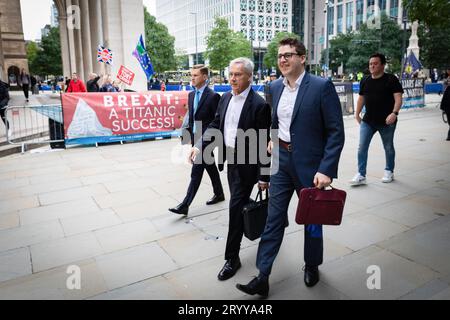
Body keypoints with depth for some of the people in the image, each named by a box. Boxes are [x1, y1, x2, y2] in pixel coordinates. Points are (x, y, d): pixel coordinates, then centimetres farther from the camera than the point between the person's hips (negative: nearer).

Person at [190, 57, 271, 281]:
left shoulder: (259, 104, -18)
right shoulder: (226, 98, 5)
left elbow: (264, 143, -16)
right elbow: (215, 126, 10)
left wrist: (264, 175, -14)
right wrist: (199, 146, -6)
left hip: (246, 163, -7)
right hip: (230, 159, 7)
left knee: (236, 207, -3)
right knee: (239, 203, 20)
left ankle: (232, 257, 10)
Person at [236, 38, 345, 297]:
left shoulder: (322, 87, -12)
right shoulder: (275, 87, 5)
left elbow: (336, 132, -14)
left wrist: (326, 170, -20)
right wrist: (274, 140, 3)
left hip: (310, 163, -4)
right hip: (281, 160, 4)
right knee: (274, 217, 4)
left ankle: (312, 266, 38)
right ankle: (262, 277, 11)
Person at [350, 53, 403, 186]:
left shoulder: (391, 79, -7)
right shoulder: (365, 80, 8)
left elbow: (398, 98, -13)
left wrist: (394, 113, -28)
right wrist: (357, 114, 14)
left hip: (386, 121, -3)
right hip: (368, 121, 4)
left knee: (388, 148, 12)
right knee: (362, 148, -3)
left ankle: (389, 172, 31)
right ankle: (361, 175, 2)